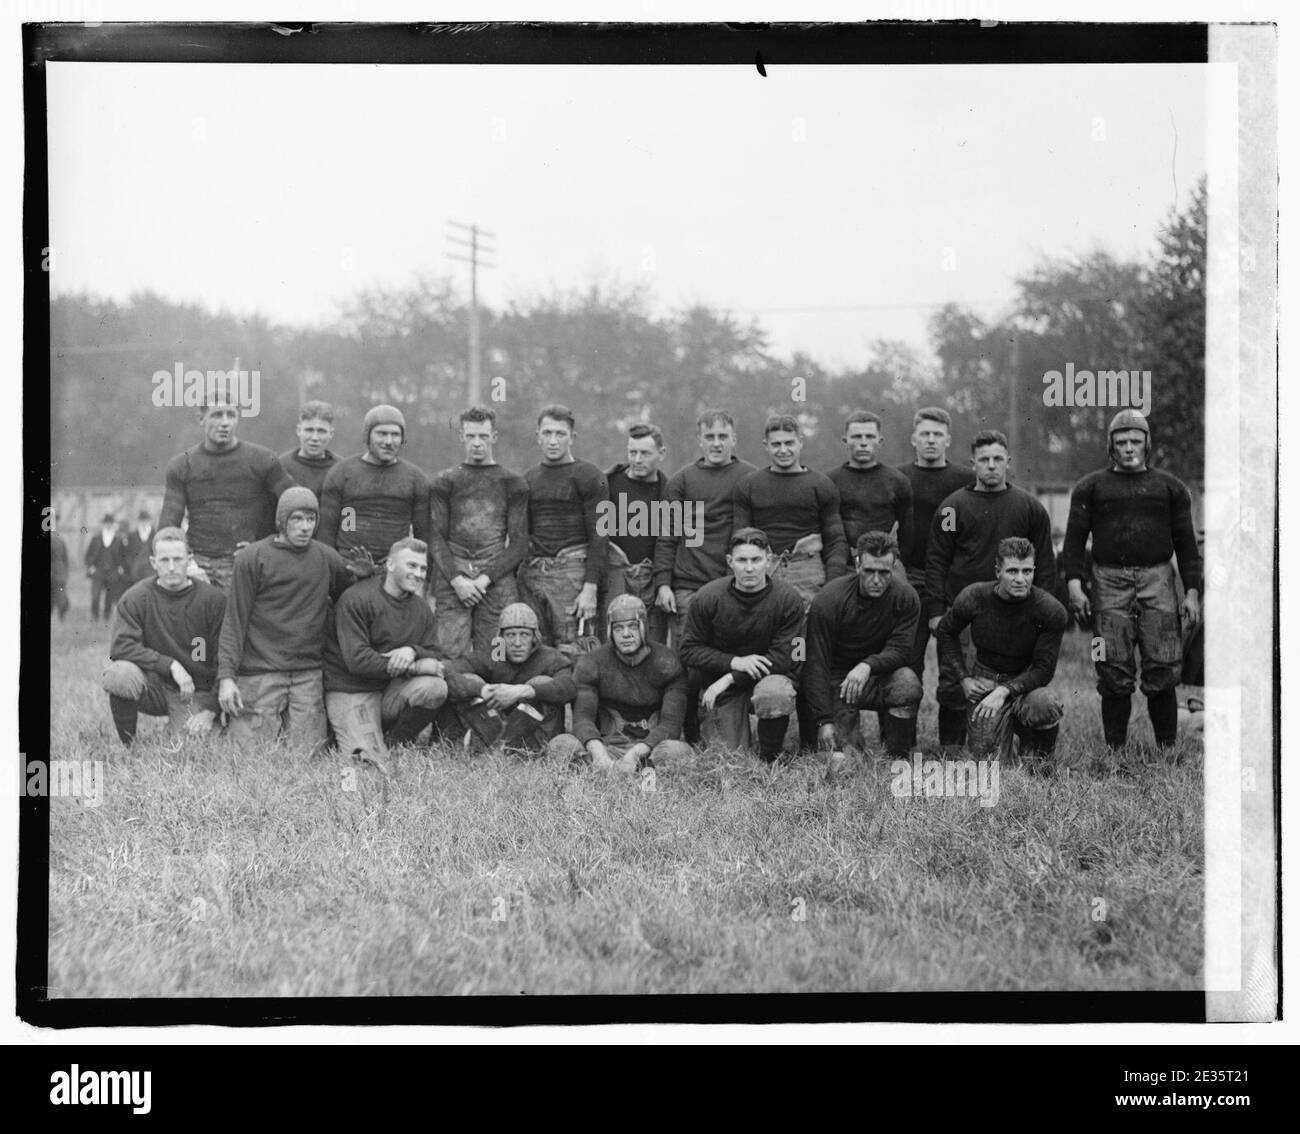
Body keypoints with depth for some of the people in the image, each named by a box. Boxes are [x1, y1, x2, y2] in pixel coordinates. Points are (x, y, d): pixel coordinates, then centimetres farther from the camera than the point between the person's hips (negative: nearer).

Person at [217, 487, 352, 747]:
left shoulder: (327, 558, 10)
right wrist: (226, 676, -10)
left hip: (309, 674, 3)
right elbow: (234, 620, -4)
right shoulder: (251, 559, -2)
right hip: (260, 674, -3)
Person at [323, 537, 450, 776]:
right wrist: (416, 667, -19)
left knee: (435, 688, -24)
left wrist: (413, 651, -18)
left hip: (392, 691, 6)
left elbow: (435, 655, 8)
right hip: (352, 692, -6)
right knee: (374, 762, -24)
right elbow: (357, 660, -21)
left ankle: (395, 745, 0)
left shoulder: (420, 608, 9)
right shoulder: (356, 600, -13)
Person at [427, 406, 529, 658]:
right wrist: (456, 579, -8)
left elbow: (519, 543, 5)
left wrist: (486, 578, -7)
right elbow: (436, 538, 7)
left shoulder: (513, 483, 11)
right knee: (452, 654, -9)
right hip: (451, 577, 0)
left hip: (497, 577, 0)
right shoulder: (444, 482, 13)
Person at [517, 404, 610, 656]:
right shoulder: (528, 479, 18)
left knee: (569, 651, -10)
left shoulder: (589, 476, 0)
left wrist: (591, 588, -14)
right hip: (531, 571, 5)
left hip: (571, 569, -5)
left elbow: (599, 536, -6)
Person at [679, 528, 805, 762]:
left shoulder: (788, 599, -14)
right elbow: (689, 652, -6)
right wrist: (734, 662, -21)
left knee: (776, 694, -36)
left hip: (769, 675, -1)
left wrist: (730, 678, -19)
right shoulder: (707, 598, -11)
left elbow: (783, 658, -14)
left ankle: (769, 759, -8)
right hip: (718, 679, 1)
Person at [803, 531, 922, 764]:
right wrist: (824, 721, -23)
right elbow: (816, 665, -17)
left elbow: (900, 650, -15)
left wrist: (868, 665, -37)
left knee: (907, 683, -31)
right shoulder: (828, 600, -18)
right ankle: (846, 725, 20)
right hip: (837, 679, -2)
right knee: (845, 753, -17)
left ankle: (897, 758, -11)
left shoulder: (906, 598, -10)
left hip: (878, 675, 2)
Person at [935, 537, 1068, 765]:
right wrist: (962, 679, -1)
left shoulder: (1051, 611, -18)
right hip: (984, 682, 1)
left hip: (1025, 683, -1)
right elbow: (945, 632, 8)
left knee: (1045, 707, -37)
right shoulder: (973, 598, -12)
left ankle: (1034, 754, -3)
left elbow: (1043, 669, -14)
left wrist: (1004, 691, -27)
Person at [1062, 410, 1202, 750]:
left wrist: (1192, 593, 5)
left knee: (1163, 671, -5)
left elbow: (1186, 543, 13)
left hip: (1157, 581, 0)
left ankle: (1168, 748, 1)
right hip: (1110, 581, 0)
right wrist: (1074, 584, -5)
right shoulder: (1090, 487, 13)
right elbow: (1074, 539, 8)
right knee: (1114, 674, -2)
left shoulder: (1169, 487, 15)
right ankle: (1115, 750, 3)